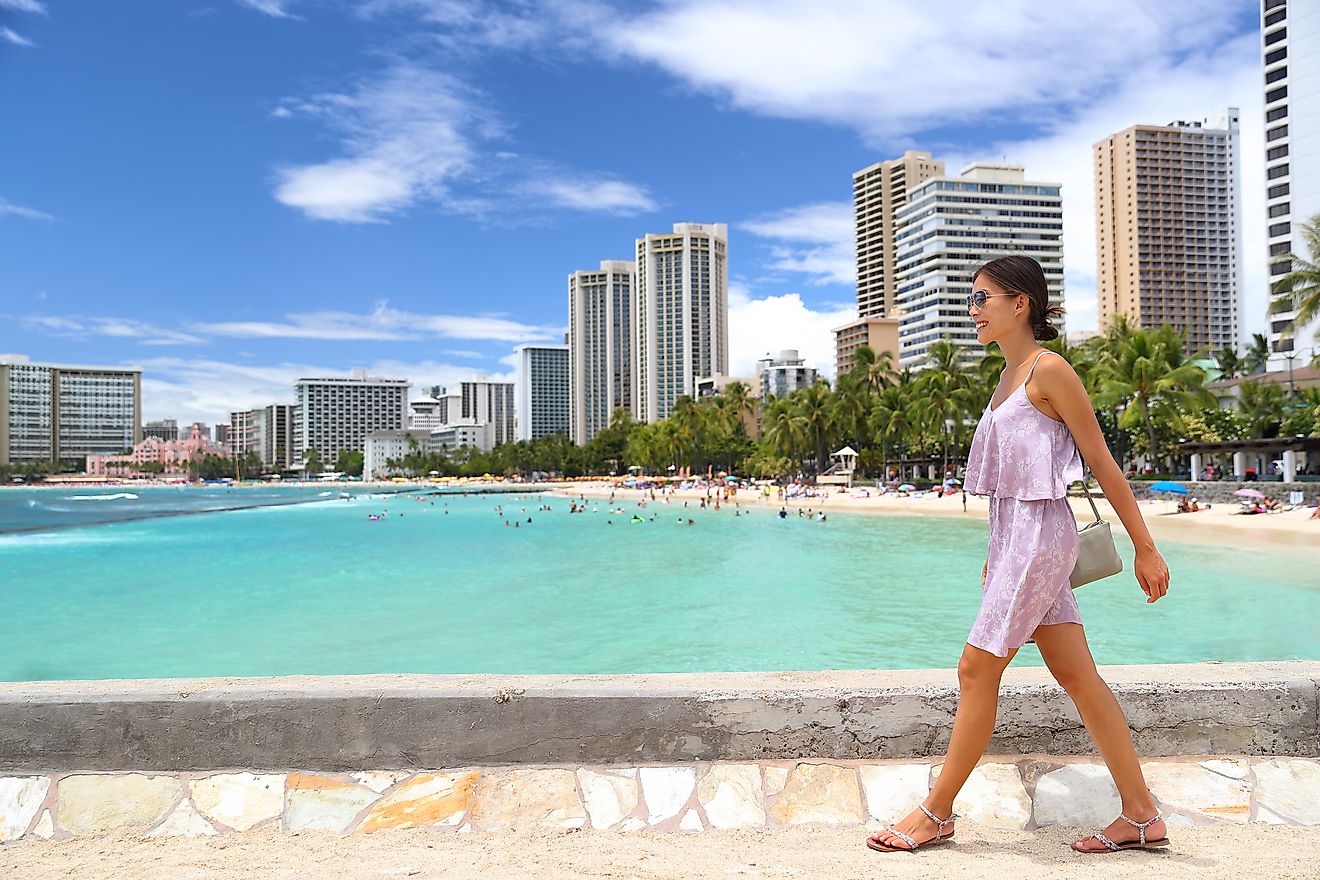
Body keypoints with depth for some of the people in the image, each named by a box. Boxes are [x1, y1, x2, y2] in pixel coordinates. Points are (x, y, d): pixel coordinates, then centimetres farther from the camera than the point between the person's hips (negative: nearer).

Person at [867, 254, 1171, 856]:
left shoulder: (1049, 370, -10)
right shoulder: (1009, 377, 15)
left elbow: (1102, 462, -10)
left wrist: (1145, 547, -8)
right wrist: (998, 553, 21)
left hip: (1039, 535, -9)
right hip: (1014, 536, 9)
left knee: (976, 670, -3)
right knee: (1076, 676, 10)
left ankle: (936, 813, 10)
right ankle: (1141, 816, 18)